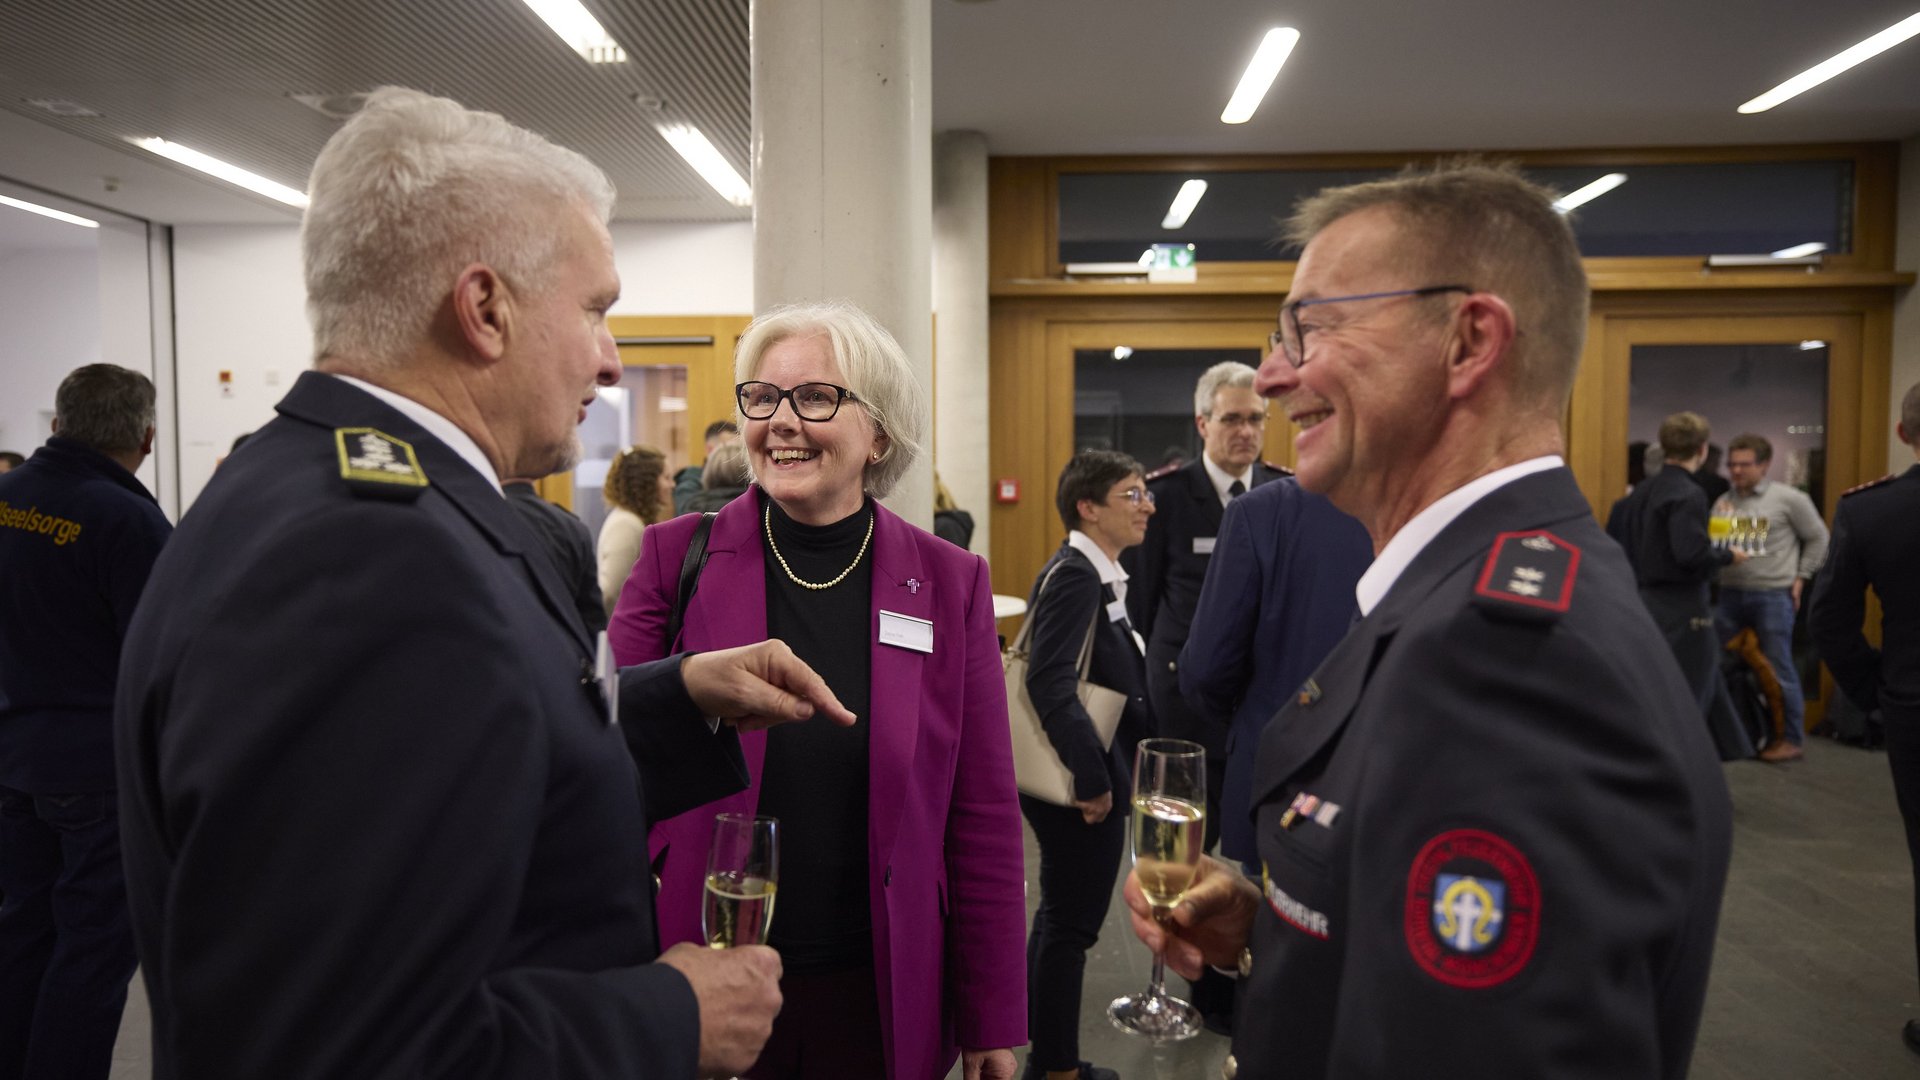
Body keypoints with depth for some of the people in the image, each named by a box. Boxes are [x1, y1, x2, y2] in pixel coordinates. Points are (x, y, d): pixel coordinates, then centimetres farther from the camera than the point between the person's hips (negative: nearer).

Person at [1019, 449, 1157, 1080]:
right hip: (1080, 786, -10)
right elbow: (1051, 684, -27)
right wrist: (1092, 779, -24)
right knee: (1069, 926, 4)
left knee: (1063, 921, 20)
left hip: (1089, 776, 10)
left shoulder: (1100, 576, 10)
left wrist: (1122, 767, 14)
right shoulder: (1073, 576, -19)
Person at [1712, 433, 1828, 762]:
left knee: (1779, 670, 1)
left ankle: (1792, 738, 13)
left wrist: (1801, 578, 1)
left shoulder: (1789, 499, -3)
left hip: (1773, 595, -5)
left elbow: (1818, 538, 3)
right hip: (1730, 594, 5)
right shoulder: (1723, 502, 10)